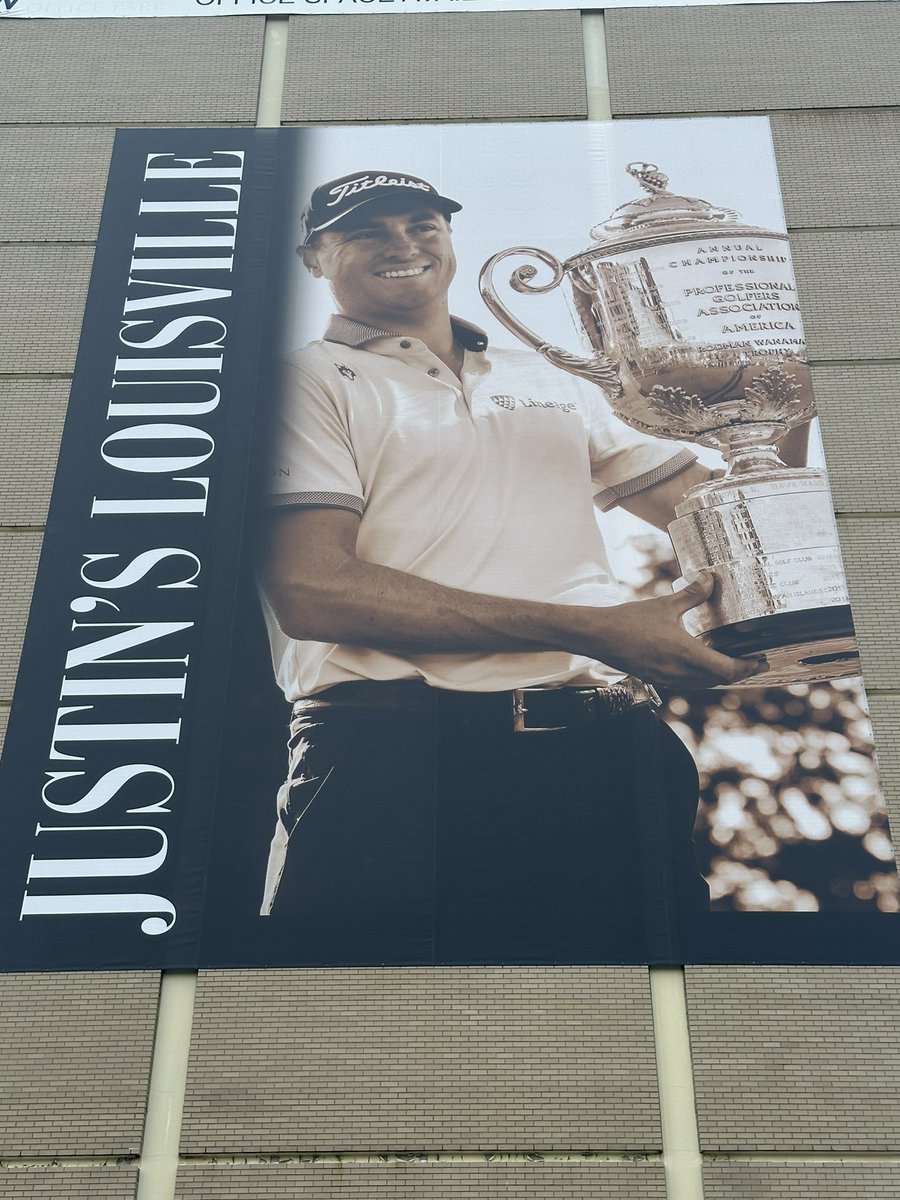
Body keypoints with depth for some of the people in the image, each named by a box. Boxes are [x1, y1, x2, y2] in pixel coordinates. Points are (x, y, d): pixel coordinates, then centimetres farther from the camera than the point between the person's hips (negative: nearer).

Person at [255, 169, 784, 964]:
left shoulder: (554, 386, 23)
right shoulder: (310, 382, 5)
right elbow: (311, 590, -12)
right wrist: (592, 630, -15)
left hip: (604, 744, 5)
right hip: (396, 755, -4)